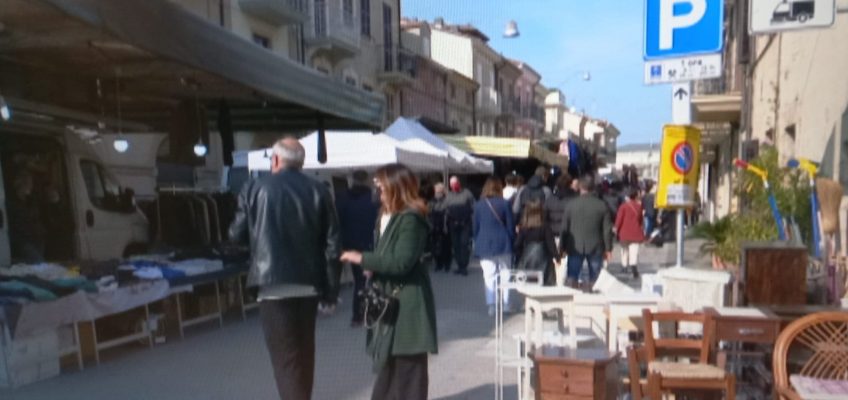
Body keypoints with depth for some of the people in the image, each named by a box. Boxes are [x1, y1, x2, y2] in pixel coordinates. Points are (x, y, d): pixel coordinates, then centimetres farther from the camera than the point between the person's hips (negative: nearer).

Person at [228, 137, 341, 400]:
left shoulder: (255, 189, -2)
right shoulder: (319, 191, 2)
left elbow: (237, 235, 6)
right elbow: (332, 244, 0)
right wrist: (331, 289, 6)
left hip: (274, 283, -3)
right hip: (308, 283, 4)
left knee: (286, 356, 1)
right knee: (304, 350, 21)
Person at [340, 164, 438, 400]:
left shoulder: (411, 218, -17)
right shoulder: (386, 215, 12)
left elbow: (401, 261, -24)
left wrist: (363, 259, -18)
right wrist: (373, 268, -1)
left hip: (407, 300, -9)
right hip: (390, 297, 9)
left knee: (408, 362, 2)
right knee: (390, 360, 19)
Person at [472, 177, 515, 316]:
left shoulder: (478, 205, 1)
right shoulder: (504, 204, -4)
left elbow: (475, 227, 6)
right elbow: (511, 226, -1)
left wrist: (477, 243, 14)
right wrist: (512, 242, 9)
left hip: (484, 244, 1)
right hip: (503, 243, 0)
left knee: (489, 276, 3)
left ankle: (491, 305, 0)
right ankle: (506, 304, 13)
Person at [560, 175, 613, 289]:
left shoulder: (571, 204, -5)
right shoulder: (602, 205, -5)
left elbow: (564, 228, -2)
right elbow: (607, 229, -3)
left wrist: (562, 248, 6)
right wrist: (608, 248, 6)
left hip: (575, 247, 0)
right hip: (595, 247, 0)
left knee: (571, 277, 6)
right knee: (595, 280, 9)